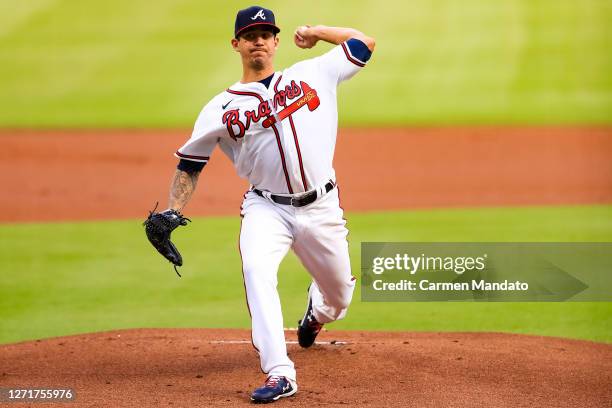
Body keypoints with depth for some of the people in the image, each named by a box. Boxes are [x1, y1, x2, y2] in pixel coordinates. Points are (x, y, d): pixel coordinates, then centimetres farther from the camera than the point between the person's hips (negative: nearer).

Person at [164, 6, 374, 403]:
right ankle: (280, 374, -32)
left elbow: (364, 44, 13)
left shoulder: (313, 73, 6)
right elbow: (190, 165, 8)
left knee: (339, 296, 13)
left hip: (321, 208, 2)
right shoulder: (221, 108, 3)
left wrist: (316, 32, 10)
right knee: (257, 269, -31)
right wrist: (171, 215, -5)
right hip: (266, 209, -1)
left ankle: (316, 312, 54)